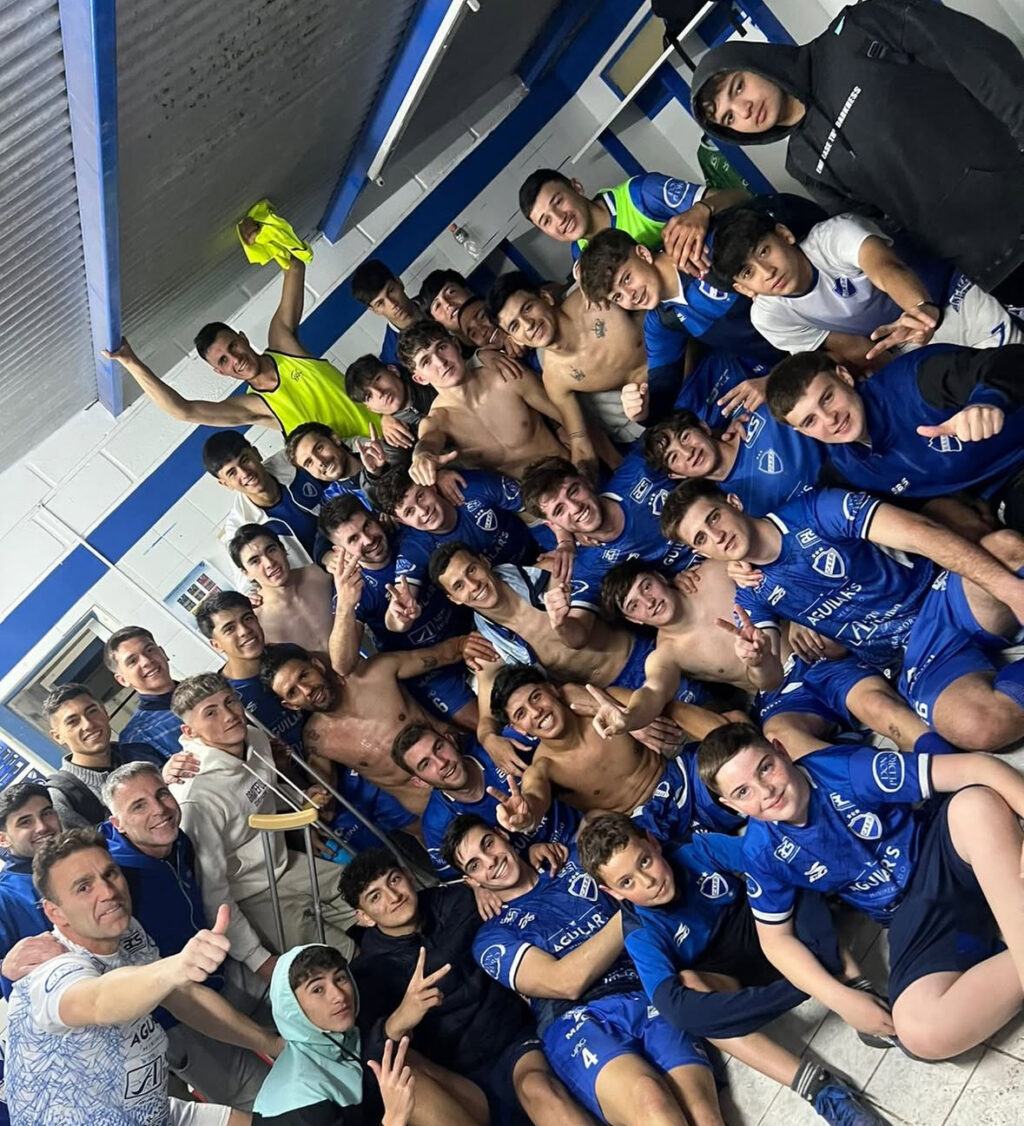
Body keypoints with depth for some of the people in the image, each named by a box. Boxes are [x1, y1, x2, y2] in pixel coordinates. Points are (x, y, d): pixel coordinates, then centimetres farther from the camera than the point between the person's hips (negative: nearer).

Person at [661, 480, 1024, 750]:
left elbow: (923, 534, -12)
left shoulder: (814, 511, -4)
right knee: (975, 725, -34)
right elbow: (772, 678, 0)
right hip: (918, 655, 2)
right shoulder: (752, 596, 6)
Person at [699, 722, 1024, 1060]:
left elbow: (975, 770, -26)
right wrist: (841, 999, -10)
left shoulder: (843, 770, -22)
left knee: (977, 802, -38)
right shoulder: (763, 852, -10)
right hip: (912, 910, 3)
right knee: (923, 1034, -27)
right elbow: (776, 938, 3)